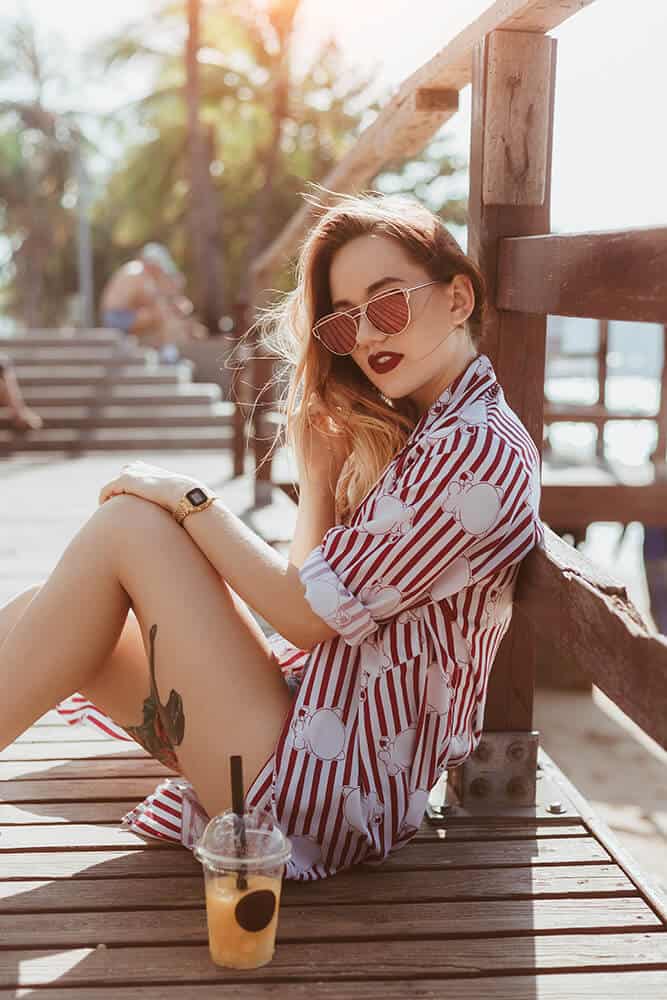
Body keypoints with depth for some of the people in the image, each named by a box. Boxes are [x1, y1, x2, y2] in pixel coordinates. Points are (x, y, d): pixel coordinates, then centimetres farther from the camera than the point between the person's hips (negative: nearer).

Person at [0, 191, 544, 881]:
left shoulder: (476, 448, -15)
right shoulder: (416, 433, 15)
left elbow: (308, 613, -15)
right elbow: (317, 576, 9)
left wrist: (190, 500, -6)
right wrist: (321, 450, 3)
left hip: (330, 789, -9)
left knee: (127, 525, -12)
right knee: (56, 610, 3)